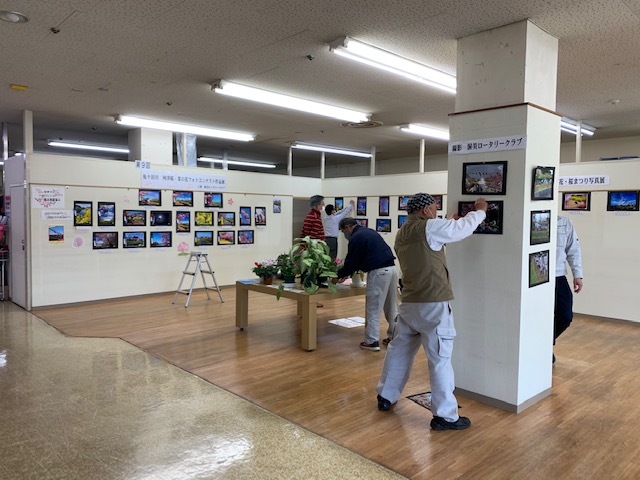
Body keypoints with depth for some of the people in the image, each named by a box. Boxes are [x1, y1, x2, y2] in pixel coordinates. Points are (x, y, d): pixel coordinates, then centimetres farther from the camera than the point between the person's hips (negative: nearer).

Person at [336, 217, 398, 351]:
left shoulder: (356, 238, -7)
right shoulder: (370, 232, 21)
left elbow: (351, 261, -3)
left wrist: (339, 275, 12)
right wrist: (347, 273, 29)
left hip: (378, 272, -9)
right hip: (391, 268, 9)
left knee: (373, 308, 1)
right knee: (391, 306, 17)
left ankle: (372, 341, 5)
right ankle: (394, 336, 25)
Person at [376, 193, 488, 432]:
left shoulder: (401, 235, 11)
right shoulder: (429, 228, -12)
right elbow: (465, 228, -4)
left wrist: (449, 222, 22)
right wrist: (480, 210, 14)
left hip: (409, 303, 8)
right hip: (433, 304, -8)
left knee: (399, 349, 18)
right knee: (440, 359, 0)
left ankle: (386, 396, 30)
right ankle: (445, 415, 7)